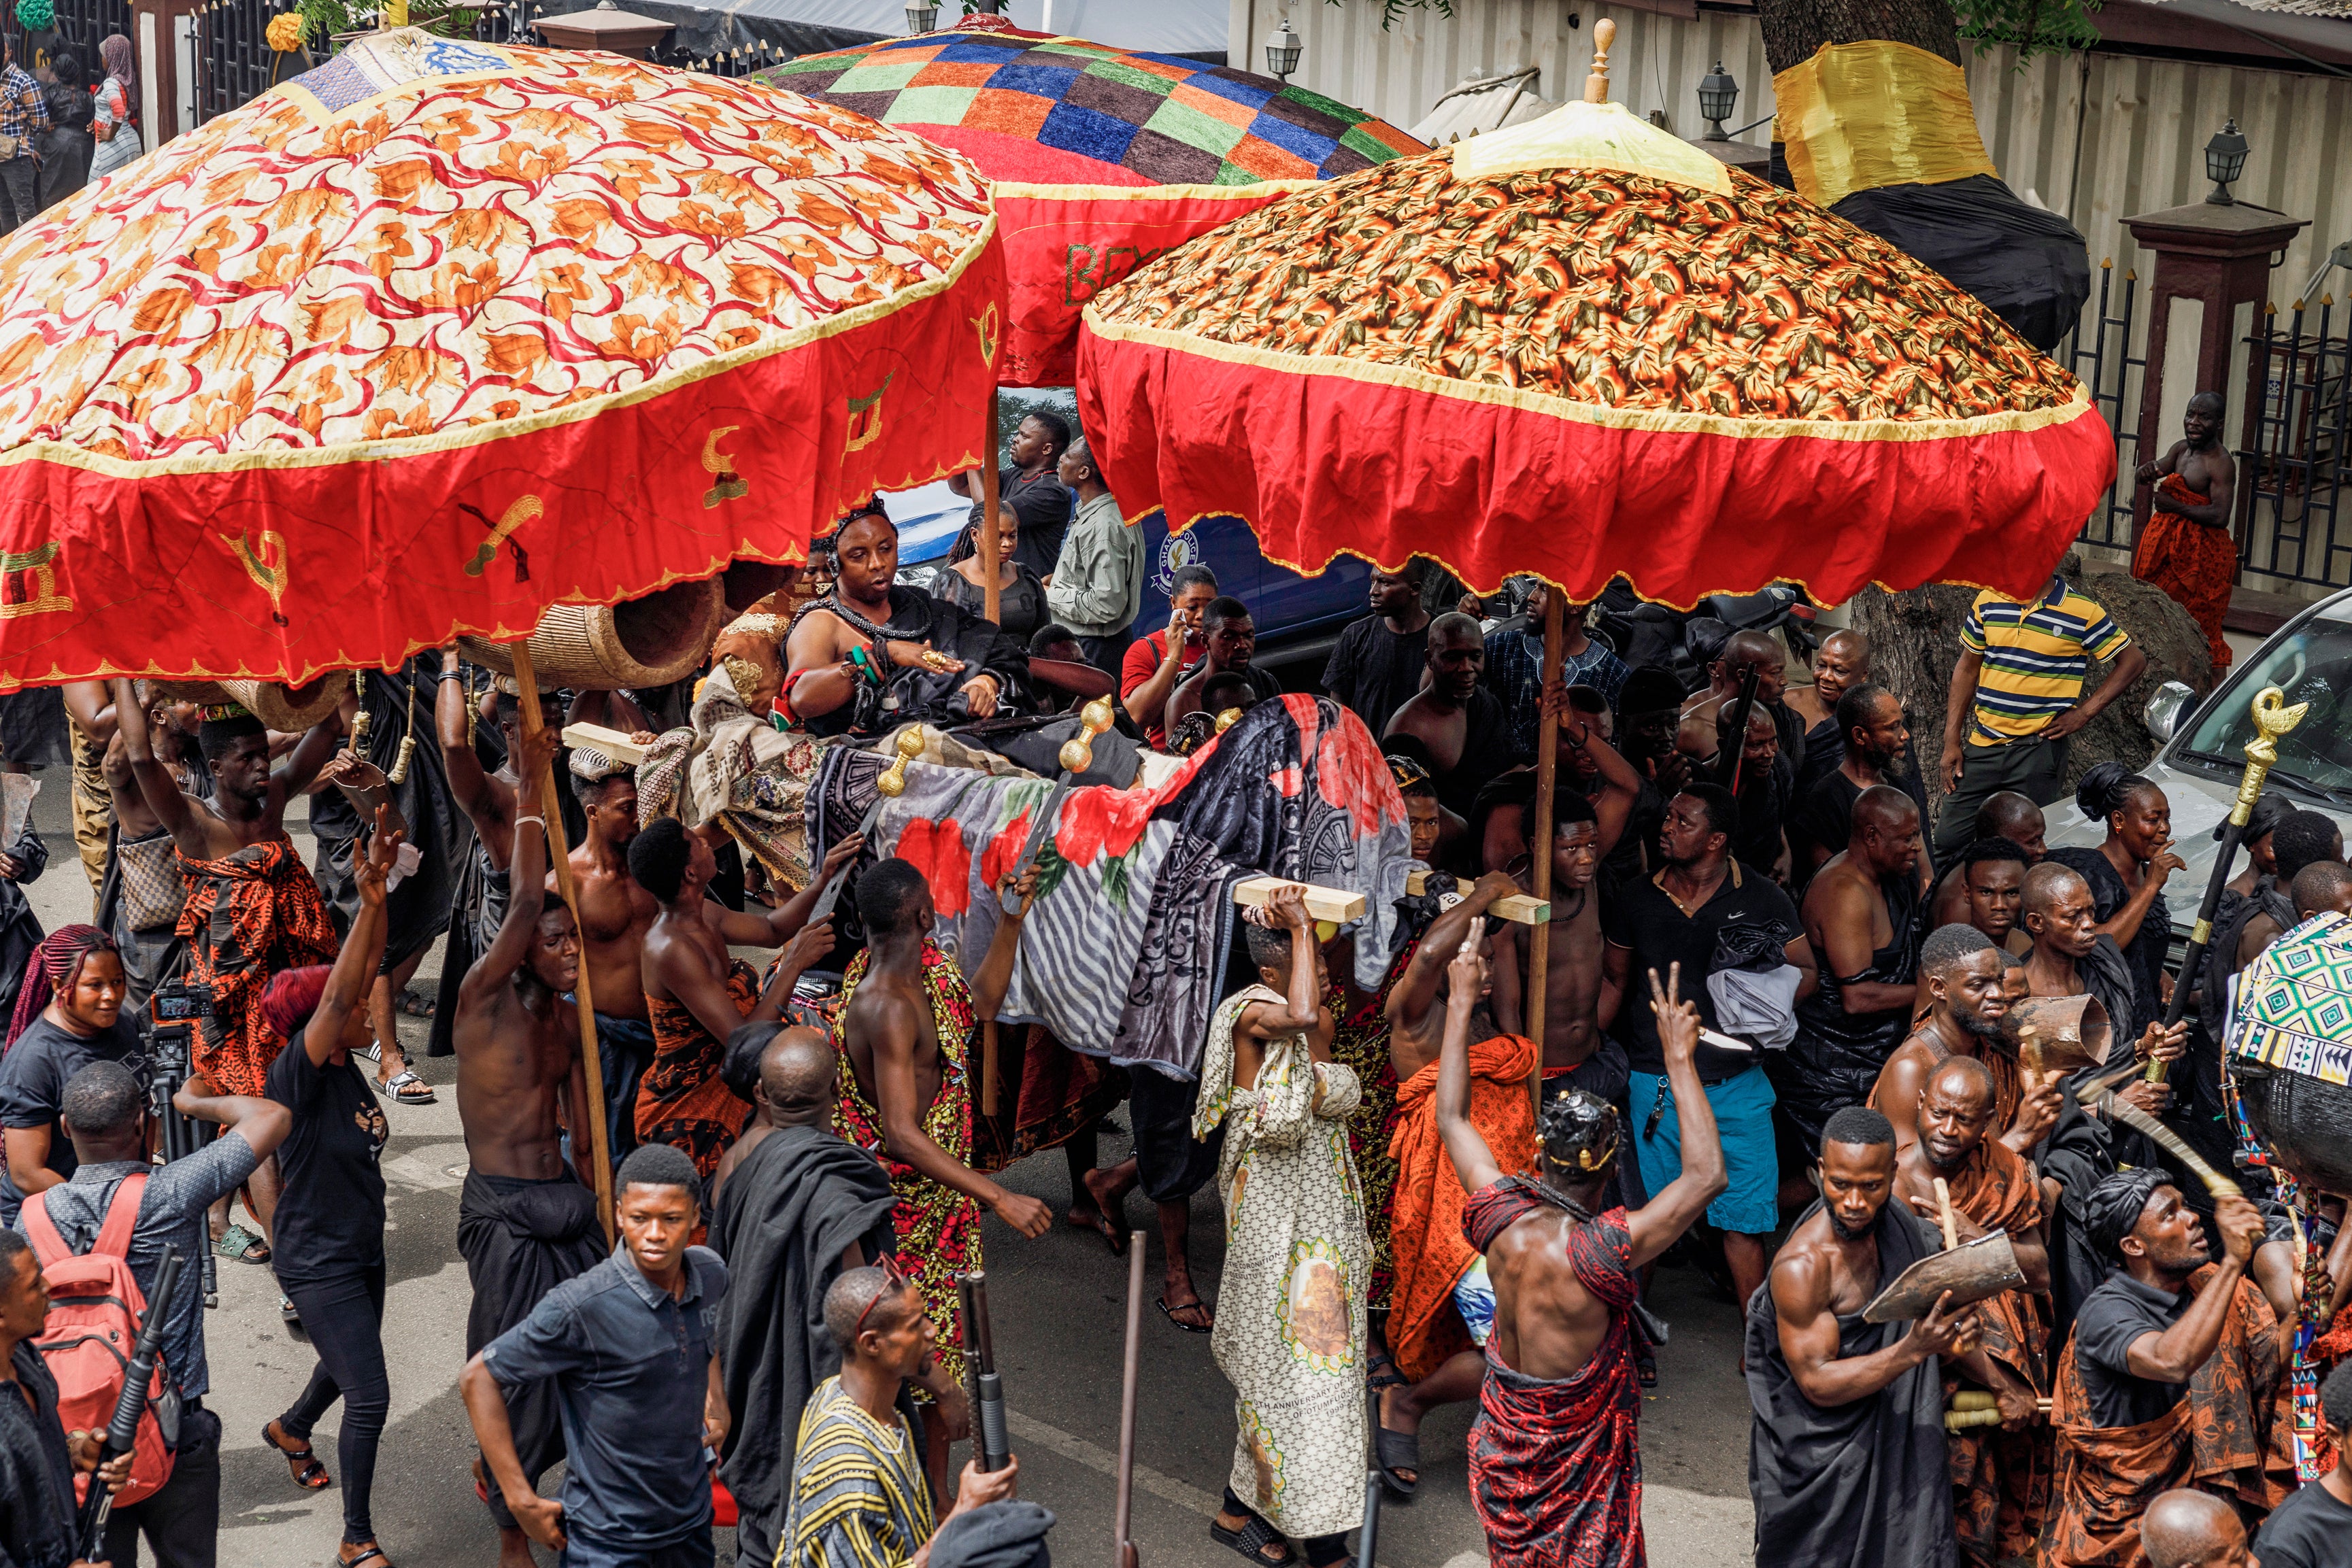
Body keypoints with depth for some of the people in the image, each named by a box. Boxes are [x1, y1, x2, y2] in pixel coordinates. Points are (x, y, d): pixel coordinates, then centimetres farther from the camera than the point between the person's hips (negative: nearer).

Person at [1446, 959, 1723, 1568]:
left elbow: (1451, 1119, -5)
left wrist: (1461, 1003, -1)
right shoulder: (1604, 1252, -33)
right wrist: (1679, 1058, -29)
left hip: (1503, 1442, 4)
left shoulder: (1502, 1222, -19)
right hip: (1581, 1450, -4)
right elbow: (1706, 1175, -32)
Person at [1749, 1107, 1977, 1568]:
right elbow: (1818, 1383, -25)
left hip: (1893, 1439, 6)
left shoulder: (1897, 1223, -4)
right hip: (1818, 1457, -6)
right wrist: (1914, 1349, -33)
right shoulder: (1801, 1266, -27)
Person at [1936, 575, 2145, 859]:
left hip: (2037, 751, -3)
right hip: (1981, 746, 4)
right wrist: (1952, 740, 8)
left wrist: (2085, 712, -5)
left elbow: (2134, 660, 3)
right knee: (1948, 840, 2)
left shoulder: (2083, 612, -5)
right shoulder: (1988, 601, 6)